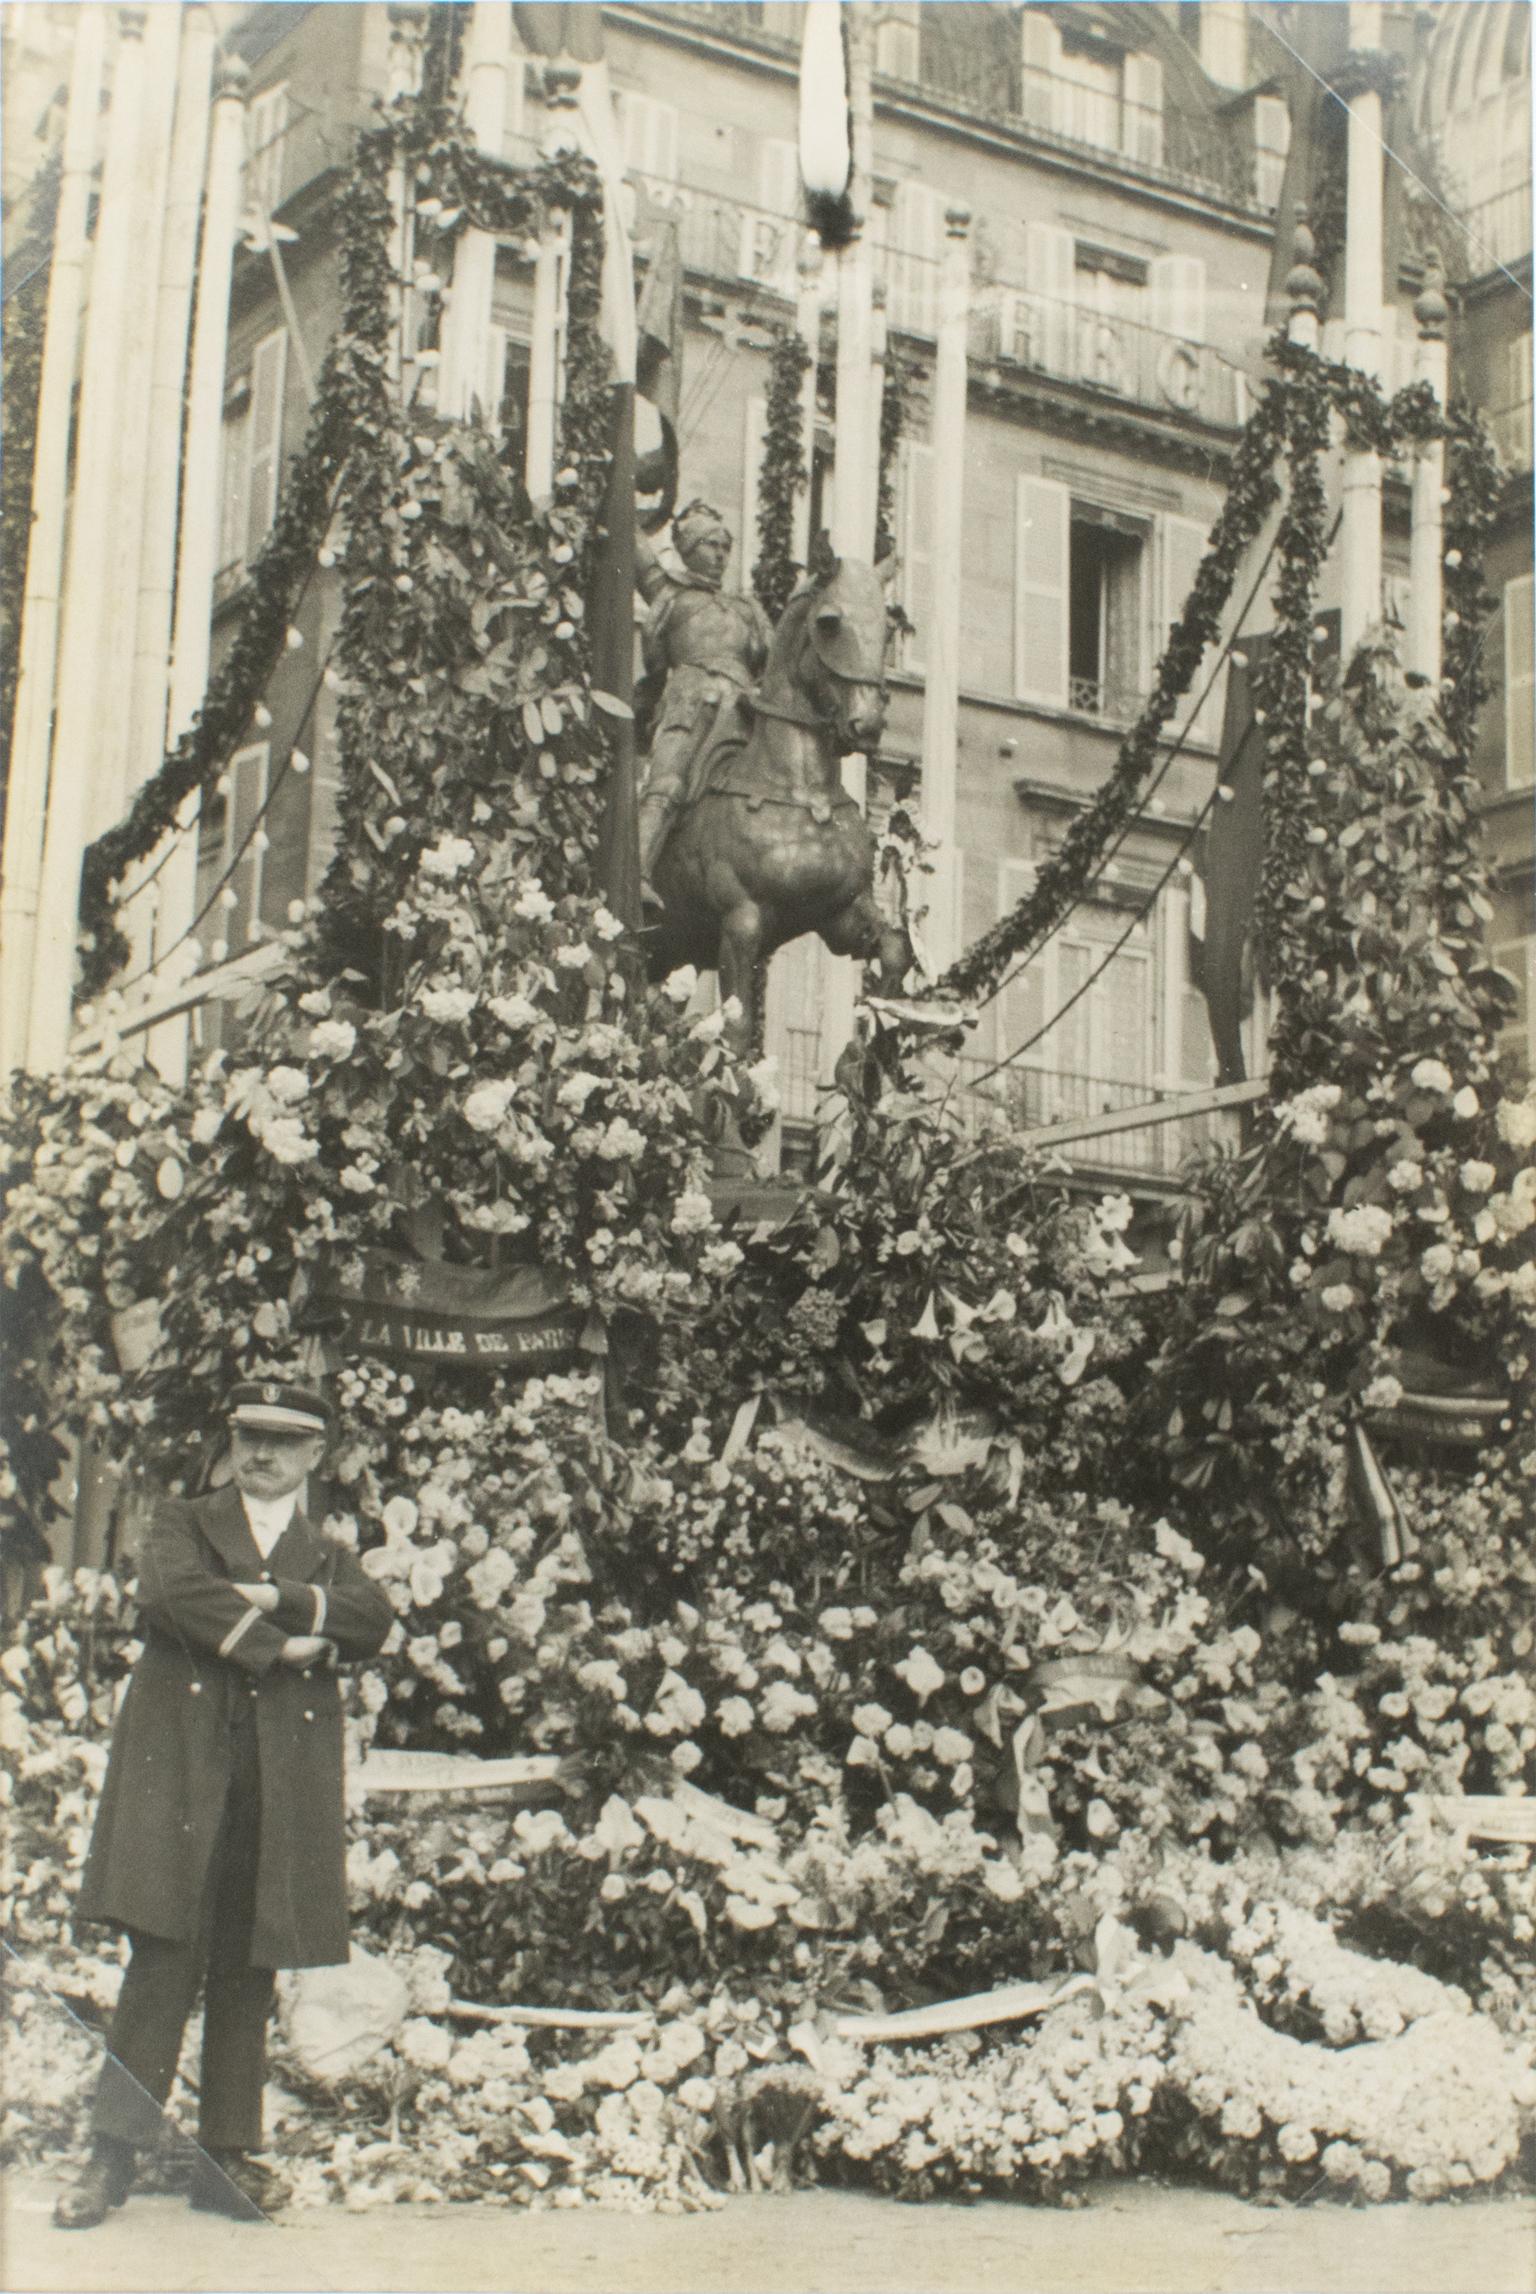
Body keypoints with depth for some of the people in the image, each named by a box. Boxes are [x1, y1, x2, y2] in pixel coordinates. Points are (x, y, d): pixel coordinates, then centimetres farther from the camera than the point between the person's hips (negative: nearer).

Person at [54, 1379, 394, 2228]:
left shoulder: (327, 1559, 22)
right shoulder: (181, 1522, 14)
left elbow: (374, 1621, 0)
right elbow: (169, 1591, -9)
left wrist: (278, 1599, -12)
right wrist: (279, 1646, -8)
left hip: (282, 1792, 3)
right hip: (179, 1769, -2)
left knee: (248, 1975, 4)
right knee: (164, 1958, -9)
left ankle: (227, 2158, 10)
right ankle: (113, 2151, -2)